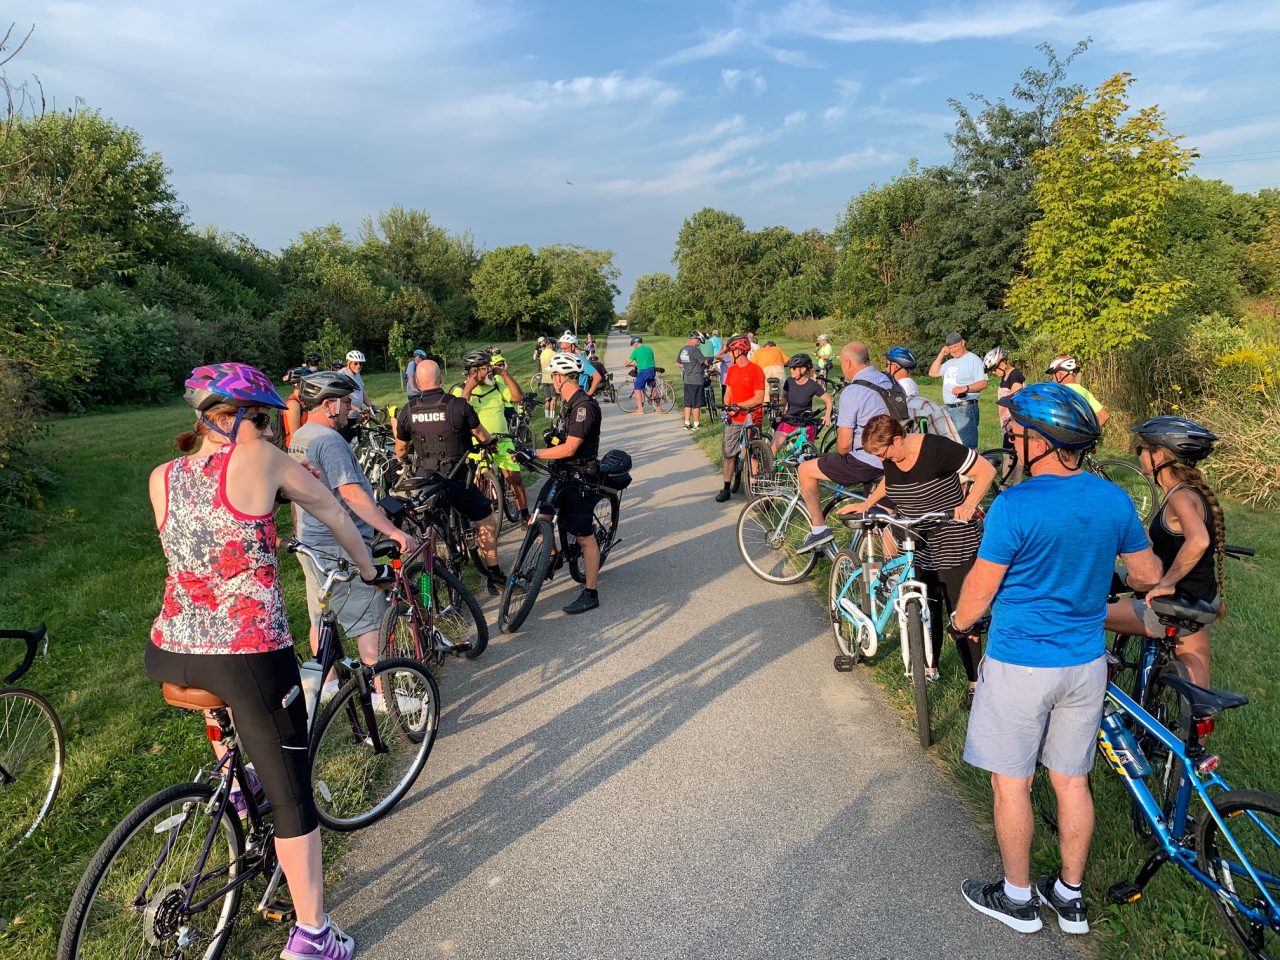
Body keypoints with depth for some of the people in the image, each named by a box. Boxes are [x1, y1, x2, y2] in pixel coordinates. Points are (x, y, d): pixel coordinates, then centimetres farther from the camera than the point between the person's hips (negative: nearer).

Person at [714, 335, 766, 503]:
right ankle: (726, 488, 13)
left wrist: (738, 405, -16)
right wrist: (727, 408, -6)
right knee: (728, 454, 6)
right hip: (733, 419, 6)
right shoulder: (731, 370, 11)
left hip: (751, 419, -6)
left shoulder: (755, 370, -10)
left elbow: (759, 398, -14)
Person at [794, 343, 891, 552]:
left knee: (805, 470, 5)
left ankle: (818, 528, 5)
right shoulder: (889, 382, 7)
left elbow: (844, 444, -17)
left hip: (865, 462, -8)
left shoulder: (852, 392, -16)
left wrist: (841, 455, 7)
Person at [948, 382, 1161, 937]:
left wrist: (959, 622, 6)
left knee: (1011, 782, 11)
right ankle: (1070, 898, 35)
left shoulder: (1014, 506, -22)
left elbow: (981, 588, -14)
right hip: (1087, 663, 6)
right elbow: (1149, 575, 9)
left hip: (1020, 665, -6)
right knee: (1072, 781, 19)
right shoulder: (1114, 500, -3)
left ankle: (1017, 898, 27)